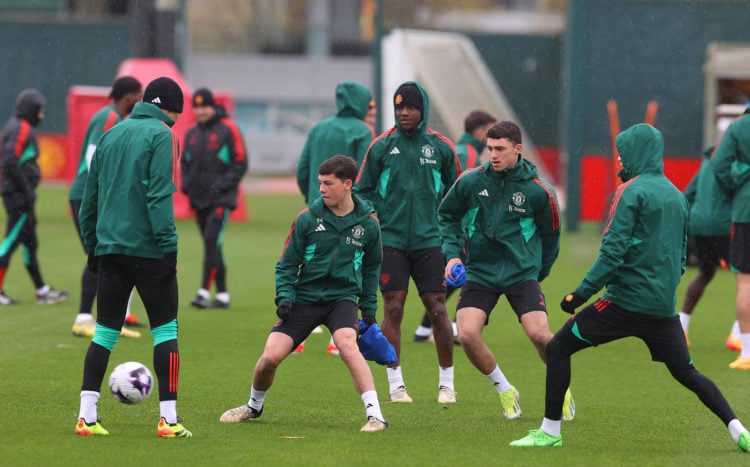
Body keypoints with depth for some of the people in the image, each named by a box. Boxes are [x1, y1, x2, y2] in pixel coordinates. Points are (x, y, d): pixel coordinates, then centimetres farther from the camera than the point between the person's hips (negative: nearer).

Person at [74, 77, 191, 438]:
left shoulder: (111, 135, 14)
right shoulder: (162, 136, -5)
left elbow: (90, 197, 15)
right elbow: (159, 195, -15)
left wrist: (93, 245, 20)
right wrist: (168, 245, -14)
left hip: (109, 248, 6)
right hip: (148, 250, -6)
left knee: (105, 331, 8)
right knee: (166, 331, 1)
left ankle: (87, 416, 2)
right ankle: (168, 418, -4)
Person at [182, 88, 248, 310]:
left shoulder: (228, 130, -4)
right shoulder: (191, 134, 15)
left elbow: (240, 163, -5)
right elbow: (185, 163, 25)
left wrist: (223, 184, -14)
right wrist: (185, 183, 7)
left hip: (221, 199, -6)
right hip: (198, 199, 6)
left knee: (212, 242, -16)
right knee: (212, 247, 8)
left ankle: (204, 292, -20)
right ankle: (222, 295, 13)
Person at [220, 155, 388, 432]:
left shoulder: (367, 223, 0)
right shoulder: (307, 219, -4)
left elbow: (371, 268, 15)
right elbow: (287, 264, 4)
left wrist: (369, 310, 14)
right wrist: (284, 297, -10)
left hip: (342, 297, -1)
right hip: (305, 297, 1)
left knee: (346, 344, -32)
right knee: (271, 356, -10)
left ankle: (375, 415, -31)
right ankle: (254, 406, 22)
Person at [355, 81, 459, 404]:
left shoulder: (441, 147, 4)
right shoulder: (382, 146, 2)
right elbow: (363, 190, 10)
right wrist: (373, 218, -3)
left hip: (429, 241, 0)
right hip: (391, 240, 0)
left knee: (438, 310, -2)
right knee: (393, 308, -4)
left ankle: (446, 383, 10)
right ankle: (395, 384, 5)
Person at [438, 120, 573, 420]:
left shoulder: (538, 191, -8)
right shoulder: (471, 182, -5)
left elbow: (550, 236, 7)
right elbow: (447, 215, 12)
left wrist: (537, 273, 12)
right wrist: (452, 253, 1)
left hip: (522, 273, -2)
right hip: (479, 272, 2)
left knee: (539, 333, -18)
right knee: (467, 334, -17)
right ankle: (505, 391, 8)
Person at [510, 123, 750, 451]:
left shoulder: (633, 192, -9)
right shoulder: (676, 195, 14)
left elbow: (613, 251, -16)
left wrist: (581, 293, -13)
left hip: (626, 300, -7)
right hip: (664, 306, 7)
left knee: (557, 349, 3)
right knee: (685, 372, 16)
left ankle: (550, 431, 2)